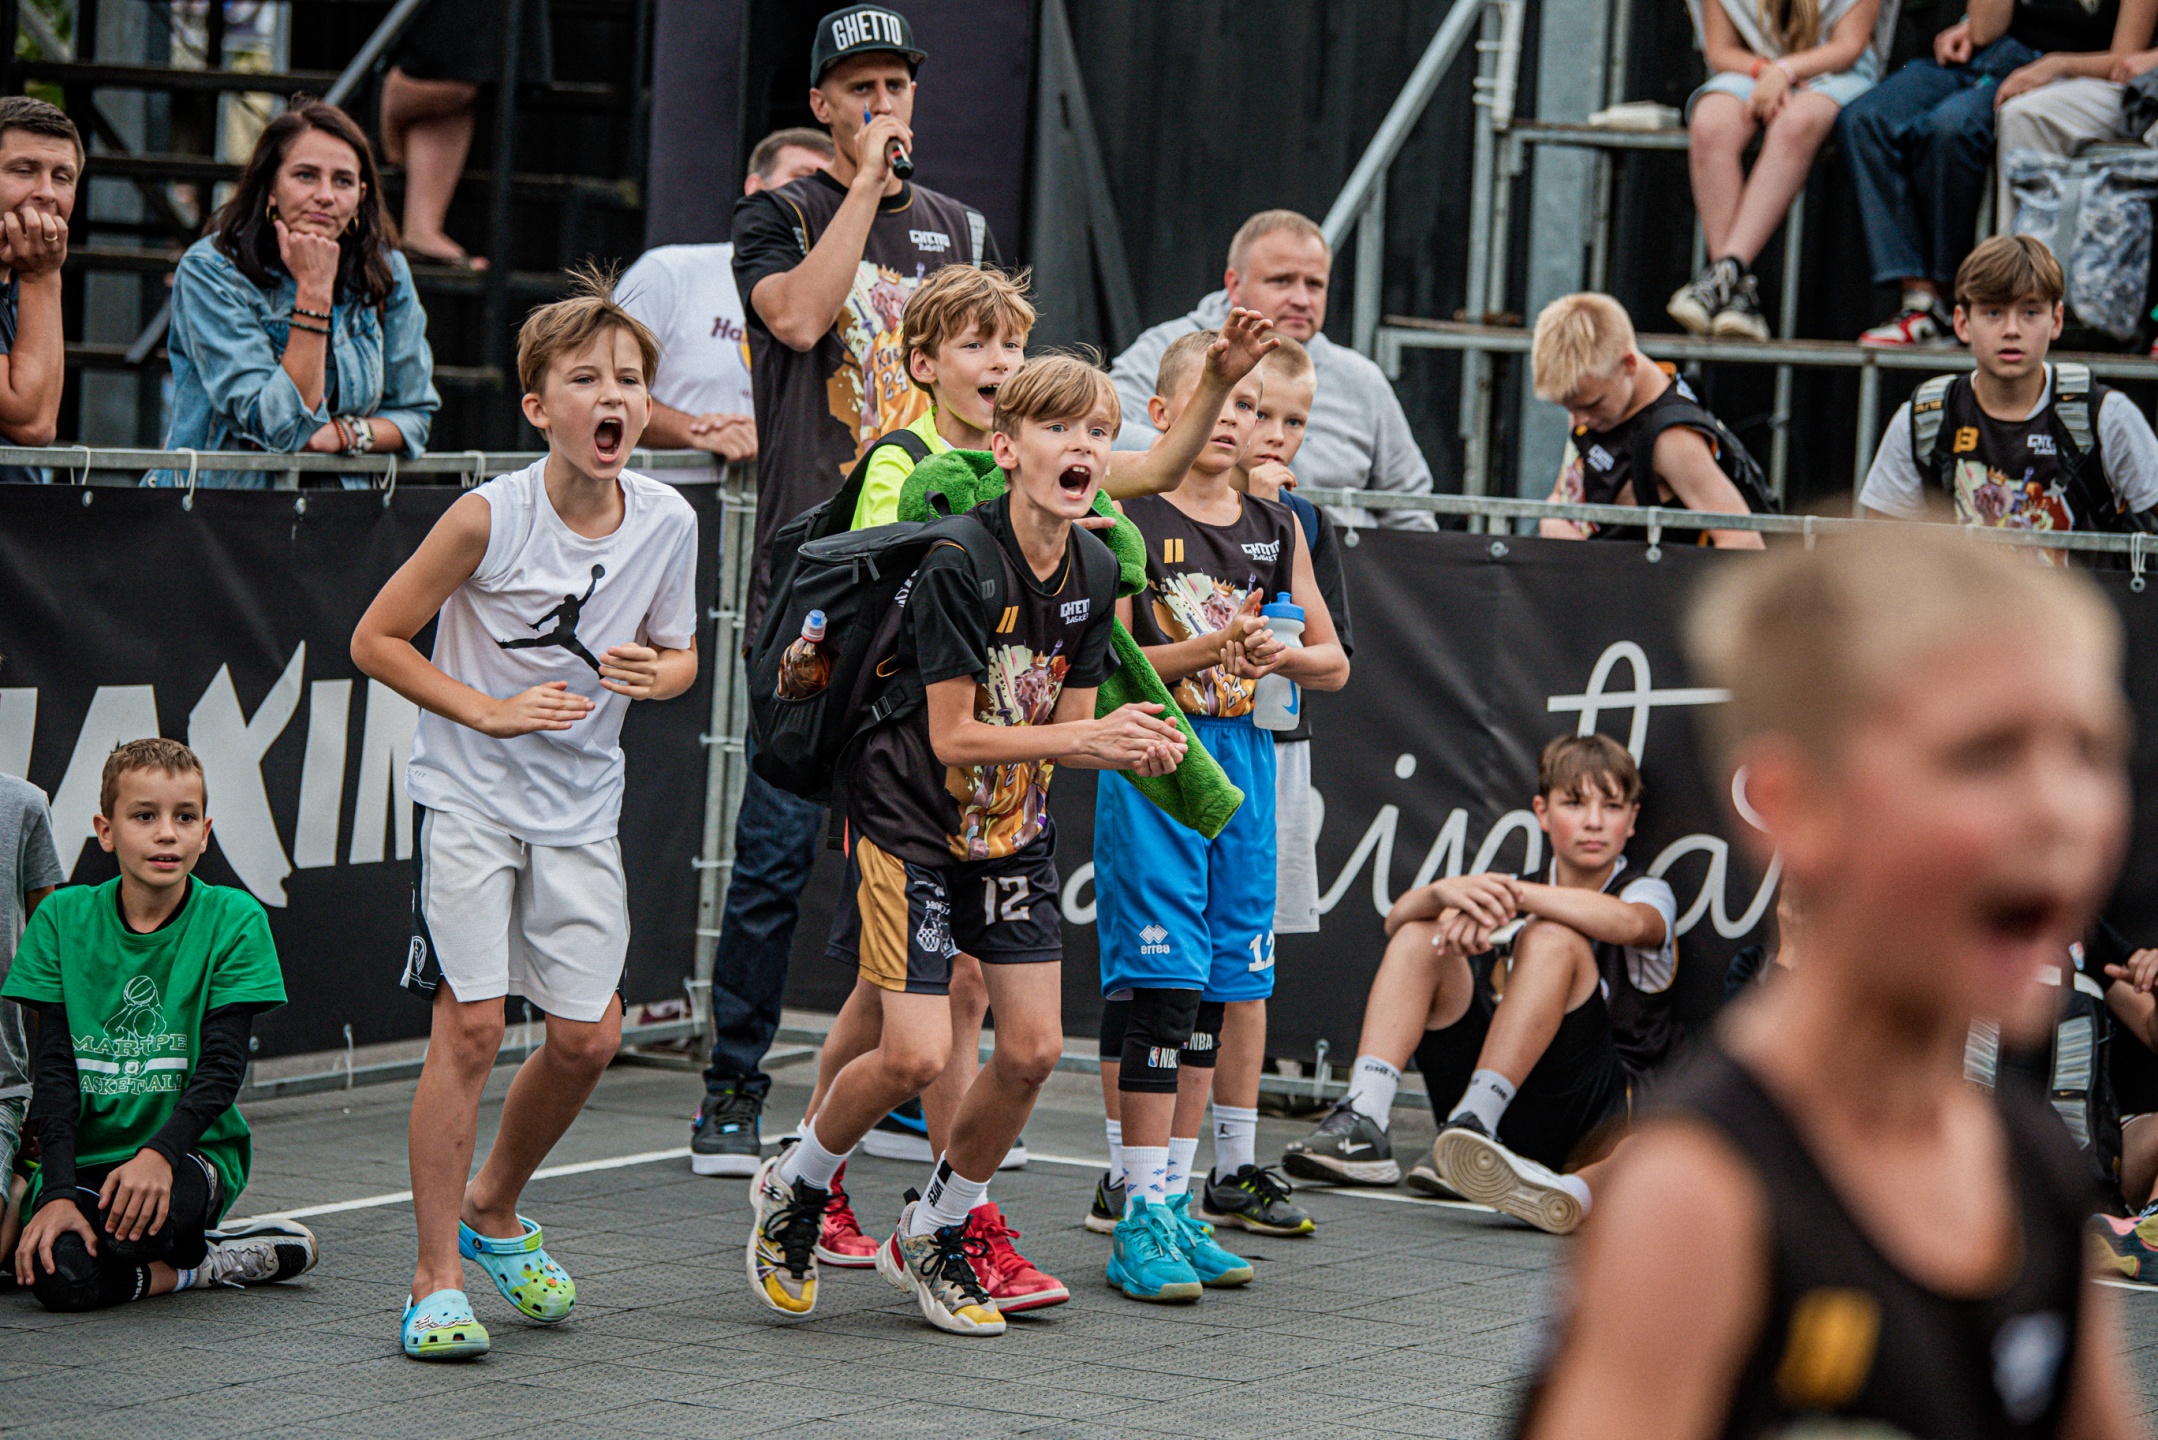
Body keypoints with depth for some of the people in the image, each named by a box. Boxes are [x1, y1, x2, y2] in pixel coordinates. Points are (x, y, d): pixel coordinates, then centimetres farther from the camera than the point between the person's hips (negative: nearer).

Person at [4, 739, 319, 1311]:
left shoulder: (234, 921, -3)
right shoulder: (62, 918, 1)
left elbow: (223, 1068, -9)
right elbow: (55, 1070, -3)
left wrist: (159, 1153, -27)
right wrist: (59, 1193, -16)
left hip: (193, 1149, -1)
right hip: (84, 1155, 1)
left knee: (140, 1217, -36)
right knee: (60, 1275, -30)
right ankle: (203, 1265, -2)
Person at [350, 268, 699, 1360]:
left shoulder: (667, 524, -5)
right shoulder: (489, 518, -16)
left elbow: (678, 654, 11)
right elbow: (376, 639, -8)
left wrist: (659, 674, -13)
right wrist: (490, 711, -16)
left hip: (581, 808, 4)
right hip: (469, 796, -4)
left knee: (588, 1035, 4)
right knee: (470, 1024, -10)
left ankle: (493, 1210, 31)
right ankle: (438, 1280, -1)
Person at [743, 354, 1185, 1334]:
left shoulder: (1094, 572, -2)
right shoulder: (958, 562, -23)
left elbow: (1067, 722, 3)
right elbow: (954, 736, -23)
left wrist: (1131, 748, -18)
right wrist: (1090, 737, -27)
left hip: (1014, 829, 7)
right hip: (908, 821, -7)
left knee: (1033, 1048, 0)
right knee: (916, 1055, -13)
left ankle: (933, 1235, 21)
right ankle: (795, 1188, 16)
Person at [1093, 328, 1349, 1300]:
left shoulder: (1277, 530, 12)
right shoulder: (1127, 522, -5)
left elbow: (1334, 664, 16)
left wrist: (1281, 656, -6)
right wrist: (1207, 650, -23)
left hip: (1244, 759, 6)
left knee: (1222, 986, 7)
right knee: (1158, 983, -10)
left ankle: (1178, 1202, 16)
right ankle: (1142, 1220, -7)